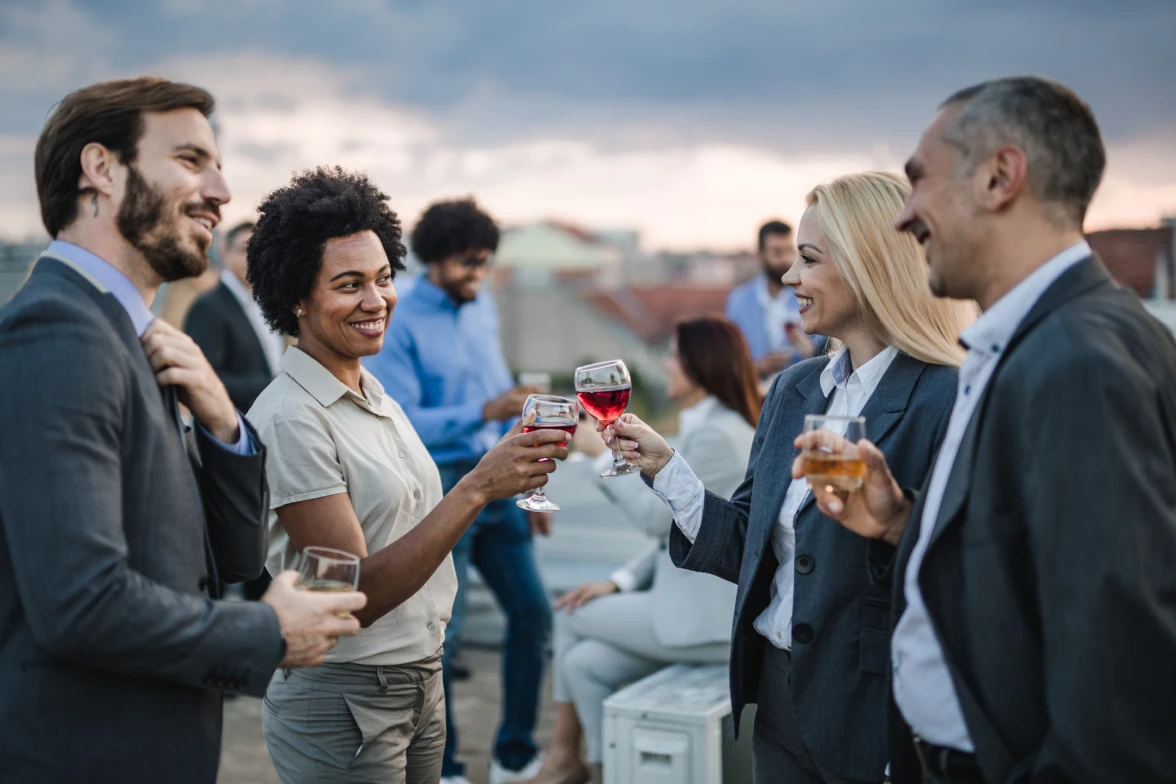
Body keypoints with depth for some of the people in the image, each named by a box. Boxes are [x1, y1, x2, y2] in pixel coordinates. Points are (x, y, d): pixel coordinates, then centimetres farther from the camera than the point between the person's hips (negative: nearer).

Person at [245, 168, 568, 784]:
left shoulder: (375, 398, 8)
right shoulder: (289, 418, -18)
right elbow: (354, 595, -23)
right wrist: (478, 487, -27)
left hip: (423, 682, 8)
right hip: (342, 701, -8)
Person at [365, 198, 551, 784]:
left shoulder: (483, 308, 10)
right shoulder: (399, 326, -12)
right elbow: (399, 423, -19)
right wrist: (483, 413, -28)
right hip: (439, 488, -7)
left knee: (532, 612, 9)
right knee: (442, 634, 0)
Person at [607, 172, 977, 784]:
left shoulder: (948, 399, -16)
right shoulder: (794, 389, 7)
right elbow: (747, 548, 9)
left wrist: (890, 519, -31)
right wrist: (664, 466, 3)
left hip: (870, 713, -7)